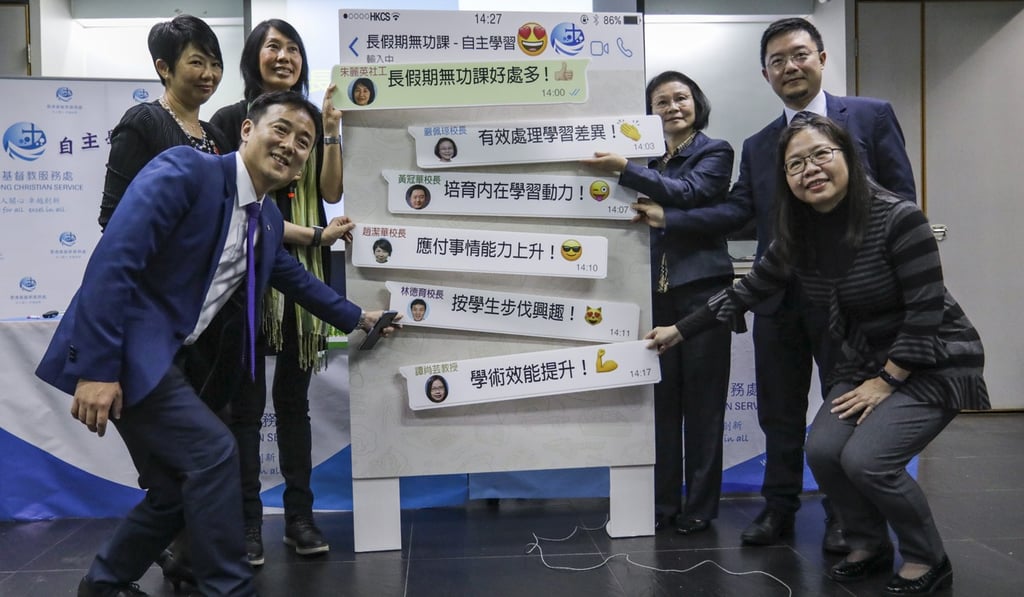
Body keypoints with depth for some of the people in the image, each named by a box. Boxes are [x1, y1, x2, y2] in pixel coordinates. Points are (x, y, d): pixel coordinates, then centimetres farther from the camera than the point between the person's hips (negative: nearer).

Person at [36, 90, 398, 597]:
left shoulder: (268, 220, 11)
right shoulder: (184, 169, -15)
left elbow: (295, 280, 30)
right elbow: (112, 259, -23)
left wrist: (358, 318, 38)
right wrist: (97, 367, -26)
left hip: (156, 355, 9)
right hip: (118, 349, -9)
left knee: (177, 487, 13)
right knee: (212, 451, -14)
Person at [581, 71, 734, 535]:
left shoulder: (715, 151, 4)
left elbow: (689, 193, -14)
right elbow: (638, 217, 15)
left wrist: (625, 170, -19)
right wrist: (655, 217, -7)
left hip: (702, 288, -4)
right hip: (655, 289, 4)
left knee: (702, 400, 1)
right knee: (660, 399, 5)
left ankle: (700, 506, 10)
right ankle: (662, 502, 15)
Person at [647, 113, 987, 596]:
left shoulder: (898, 218, -23)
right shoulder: (798, 234, -4)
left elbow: (926, 311, -21)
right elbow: (746, 292, 6)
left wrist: (886, 382, -16)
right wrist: (680, 330, 8)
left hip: (935, 364, -6)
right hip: (865, 363, 6)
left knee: (867, 459, -21)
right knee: (823, 451, -13)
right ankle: (869, 546, 16)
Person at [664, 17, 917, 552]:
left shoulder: (871, 116, 1)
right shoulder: (758, 145, 13)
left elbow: (901, 197, -2)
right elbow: (737, 211, 2)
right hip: (779, 297, 4)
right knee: (779, 409, 11)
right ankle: (779, 507, 26)